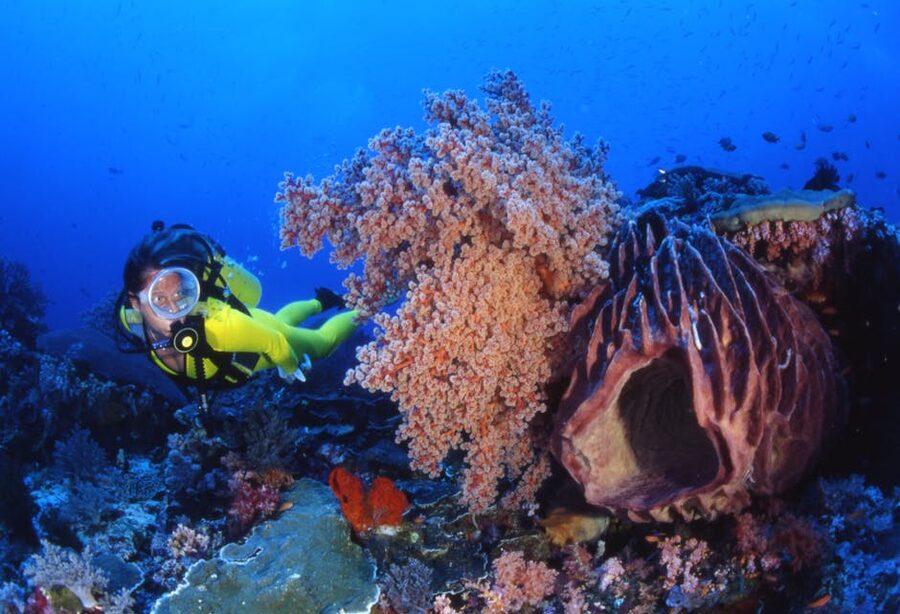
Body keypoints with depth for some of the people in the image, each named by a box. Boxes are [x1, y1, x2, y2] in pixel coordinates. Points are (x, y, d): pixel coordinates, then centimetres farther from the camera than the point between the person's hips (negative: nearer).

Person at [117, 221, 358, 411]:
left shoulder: (218, 324, -50)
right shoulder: (130, 317, -36)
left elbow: (275, 342, -32)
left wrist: (292, 370, -12)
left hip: (256, 327, -5)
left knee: (322, 343, 27)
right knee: (282, 320, 38)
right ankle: (320, 303, 66)